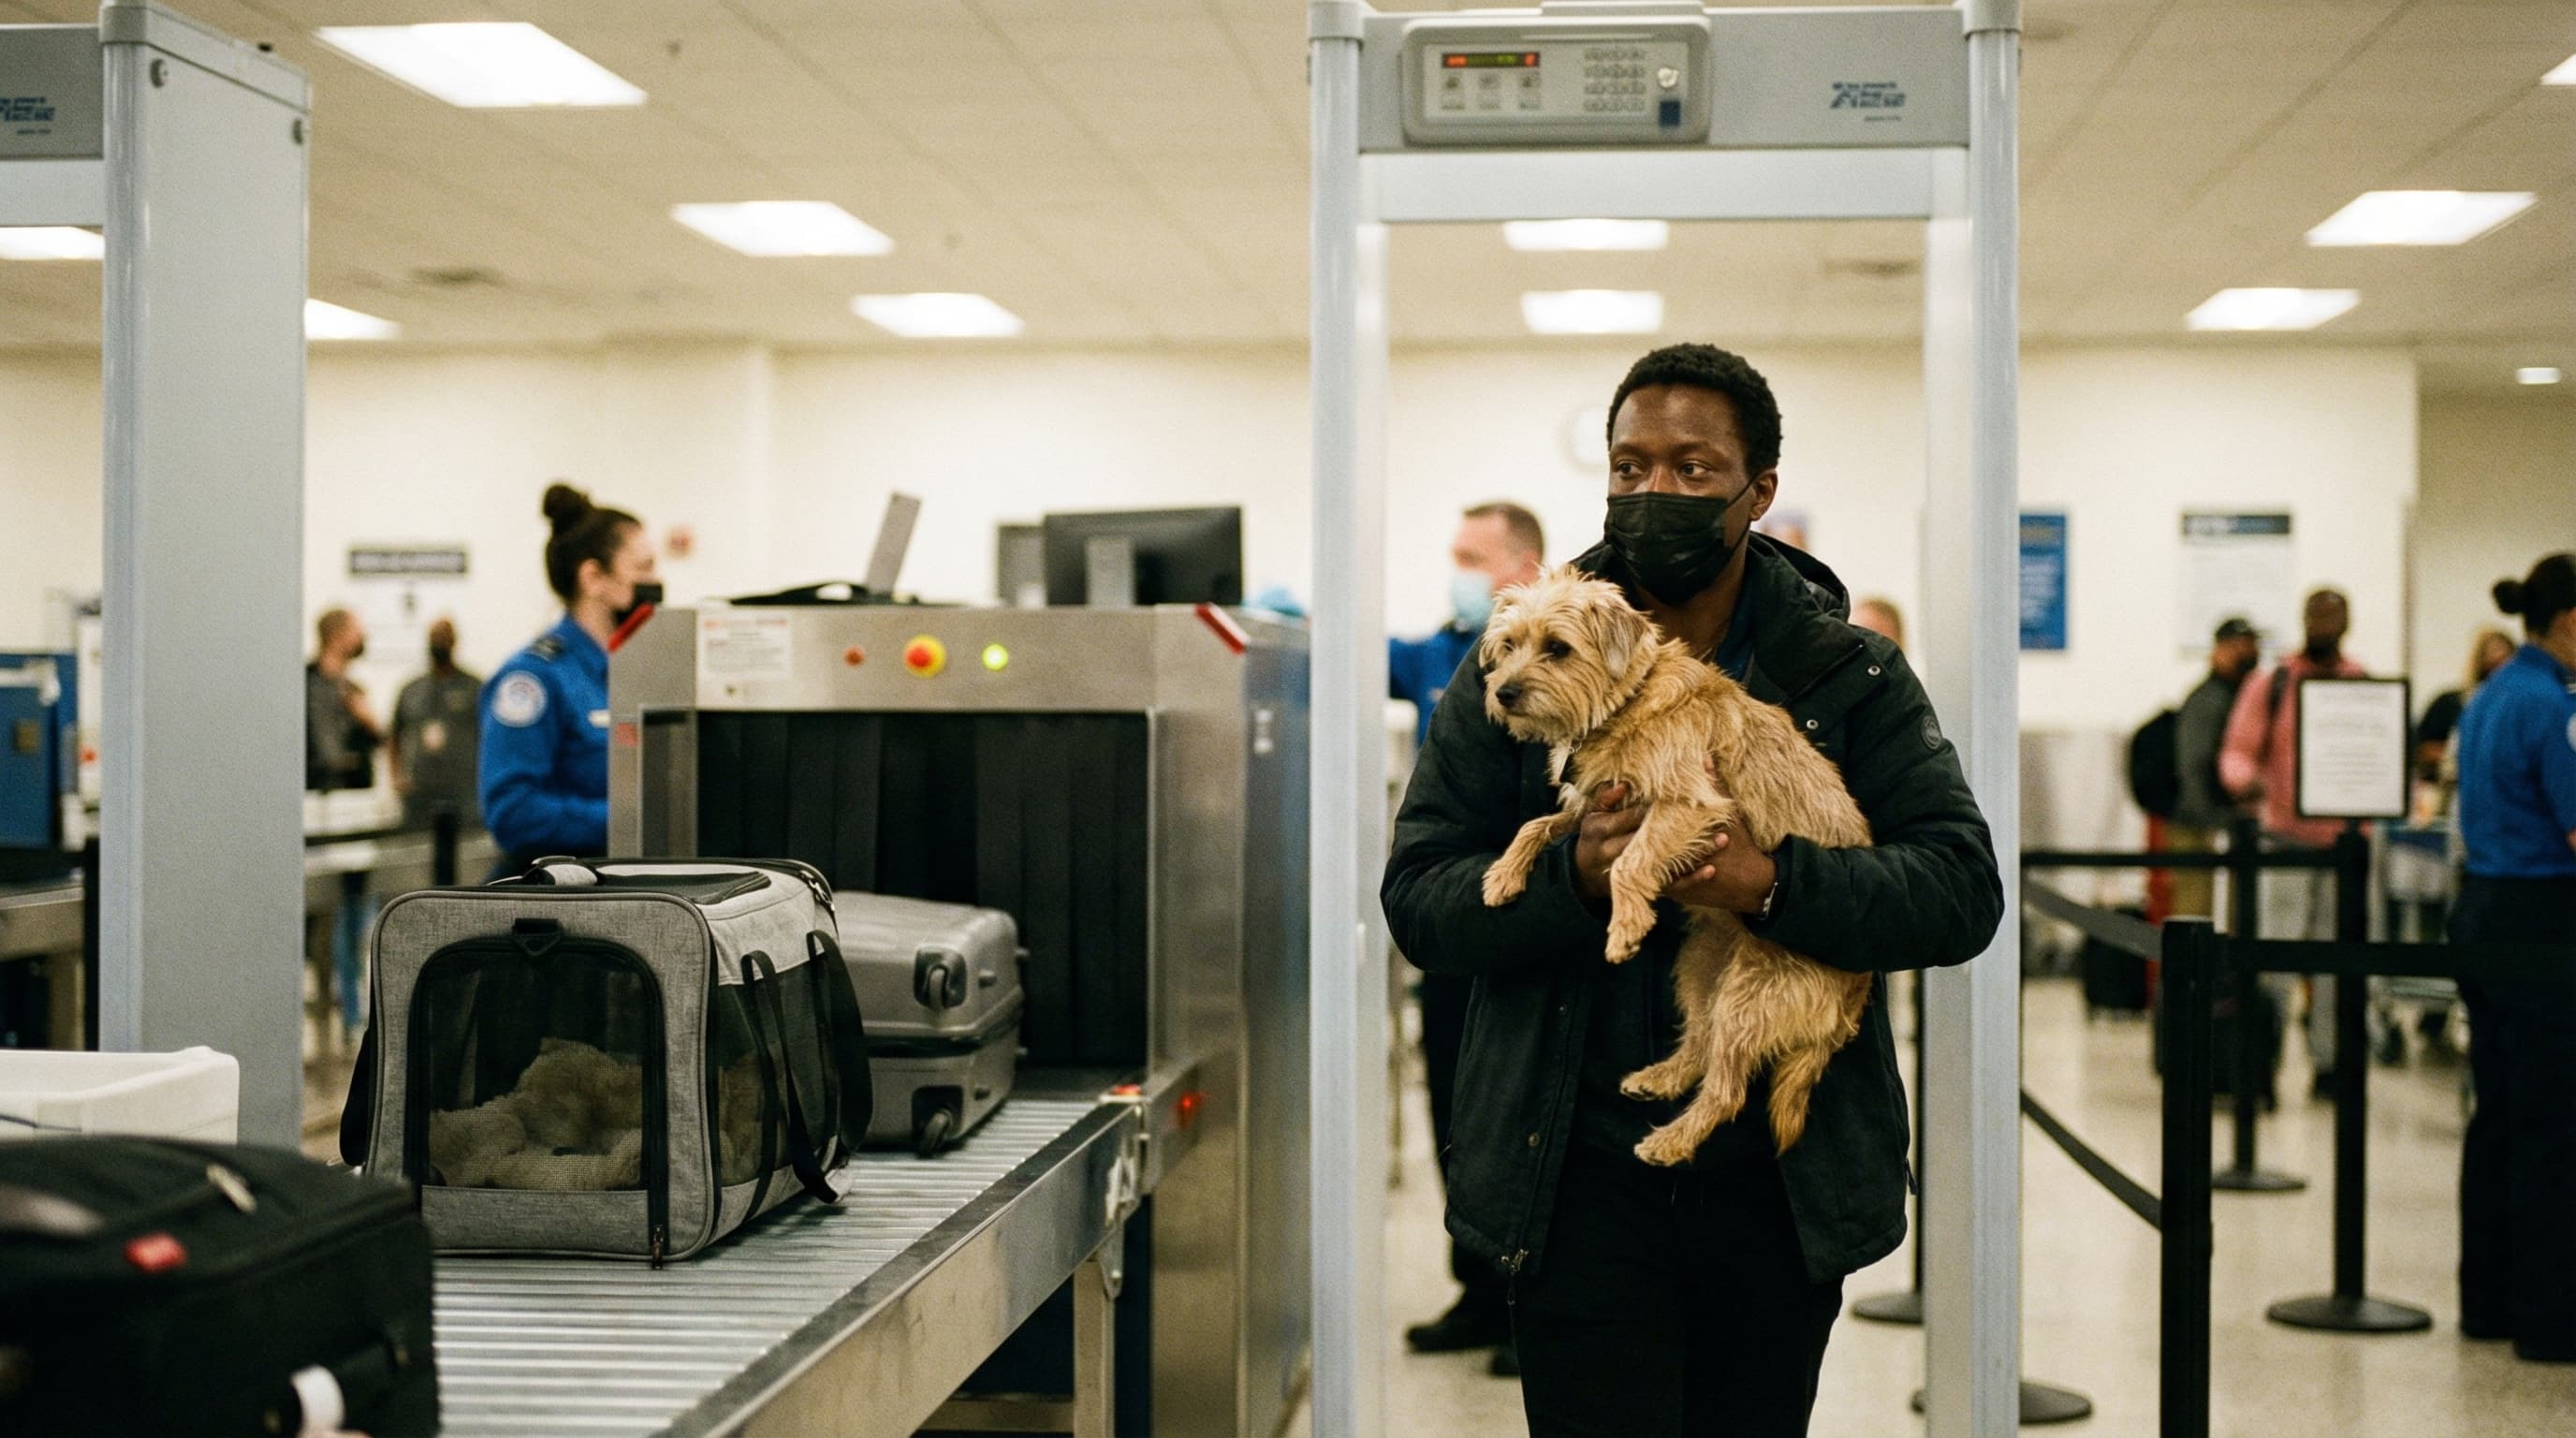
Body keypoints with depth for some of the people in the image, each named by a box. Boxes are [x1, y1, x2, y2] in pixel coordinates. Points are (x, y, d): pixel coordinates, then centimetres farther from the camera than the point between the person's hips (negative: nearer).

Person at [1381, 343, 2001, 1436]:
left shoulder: (1850, 679, 3)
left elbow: (1961, 892, -6)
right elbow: (1417, 900, -3)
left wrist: (1772, 884, -23)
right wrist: (1571, 877, -22)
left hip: (1781, 1183, 2)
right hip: (1581, 1183, -1)